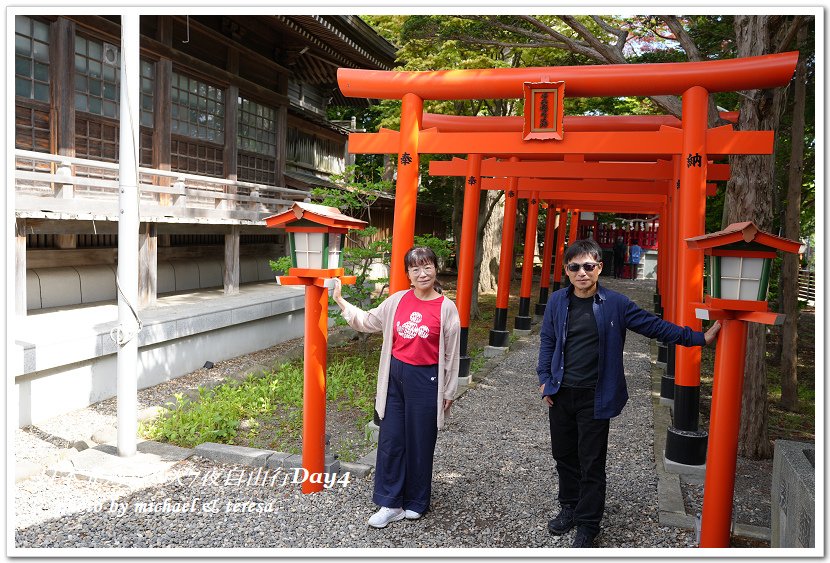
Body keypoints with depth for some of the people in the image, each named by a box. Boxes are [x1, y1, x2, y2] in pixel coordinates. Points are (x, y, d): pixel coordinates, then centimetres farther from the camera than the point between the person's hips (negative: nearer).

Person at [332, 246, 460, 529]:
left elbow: (451, 354, -4)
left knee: (419, 441, 9)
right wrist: (340, 300, 9)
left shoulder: (446, 308, -9)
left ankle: (415, 502, 30)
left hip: (425, 380, -4)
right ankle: (391, 503, 22)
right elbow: (368, 322, 13)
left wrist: (448, 392, -1)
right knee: (390, 439, 8)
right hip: (395, 375, 4)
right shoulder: (398, 300, 1)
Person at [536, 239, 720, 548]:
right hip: (560, 394, 3)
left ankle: (587, 524, 21)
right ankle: (569, 507, 38)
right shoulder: (557, 301, -1)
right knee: (564, 455, 16)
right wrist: (544, 379, 6)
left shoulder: (615, 303, -7)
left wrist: (699, 337, -5)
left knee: (592, 463, 4)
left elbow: (654, 326, -2)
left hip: (595, 397, -3)